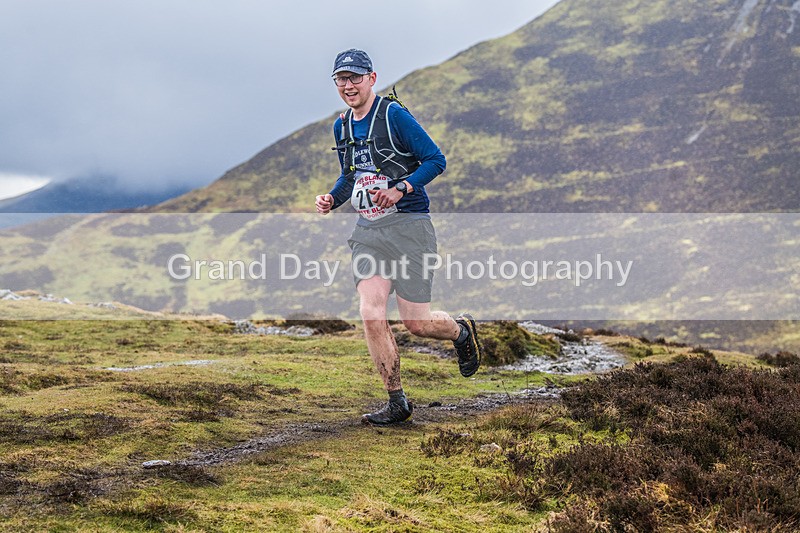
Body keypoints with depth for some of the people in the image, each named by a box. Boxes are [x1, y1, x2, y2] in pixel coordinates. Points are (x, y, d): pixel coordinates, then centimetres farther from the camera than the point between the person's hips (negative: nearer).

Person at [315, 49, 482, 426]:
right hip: (367, 230, 6)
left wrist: (400, 189, -23)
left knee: (416, 323, -4)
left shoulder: (394, 115, -9)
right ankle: (397, 404, 2)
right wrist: (331, 199, 7)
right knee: (371, 314, -10)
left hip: (408, 225, -6)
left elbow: (436, 160, -10)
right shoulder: (342, 126, 12)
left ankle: (462, 331, 32)